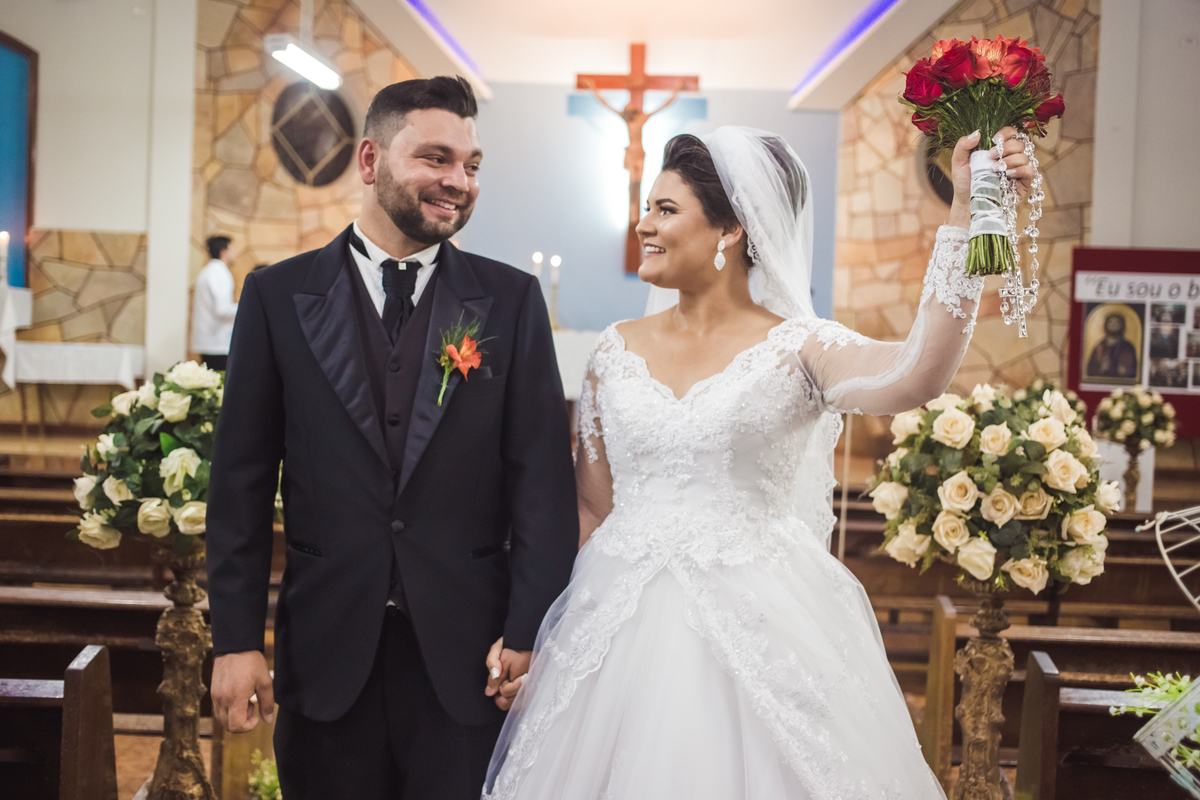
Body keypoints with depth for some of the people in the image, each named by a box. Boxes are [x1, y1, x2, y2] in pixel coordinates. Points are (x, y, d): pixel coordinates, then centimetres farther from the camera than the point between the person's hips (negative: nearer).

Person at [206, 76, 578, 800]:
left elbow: (543, 477, -2)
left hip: (466, 651, 0)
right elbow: (242, 481, 2)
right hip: (327, 649, 1)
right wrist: (236, 639, -1)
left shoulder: (512, 299, 1)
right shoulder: (279, 296, 2)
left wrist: (529, 631, -9)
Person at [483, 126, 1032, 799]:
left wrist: (966, 213, -33)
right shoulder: (620, 350, 7)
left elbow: (915, 377, -26)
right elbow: (591, 506, 12)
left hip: (756, 632, -3)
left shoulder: (798, 349, -6)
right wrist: (536, 636, 7)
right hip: (625, 633, 4)